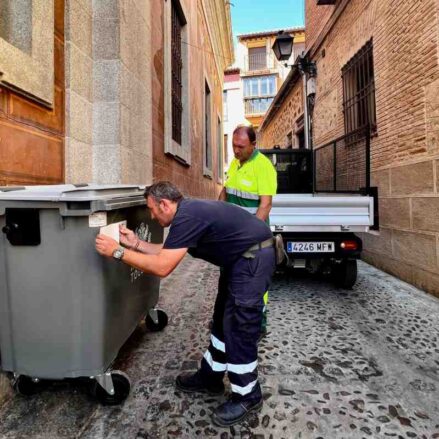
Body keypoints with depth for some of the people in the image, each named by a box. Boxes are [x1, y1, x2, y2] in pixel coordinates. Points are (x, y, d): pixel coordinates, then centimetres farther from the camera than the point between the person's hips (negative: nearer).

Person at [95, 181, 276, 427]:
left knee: (238, 329, -2)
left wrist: (118, 252, -18)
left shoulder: (186, 217, -22)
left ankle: (247, 397, 17)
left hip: (253, 258, -11)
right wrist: (136, 244, 10)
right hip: (242, 257, 11)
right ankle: (210, 378, 34)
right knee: (223, 320, 18)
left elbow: (162, 267, -25)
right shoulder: (188, 212, 9)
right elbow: (168, 253, 15)